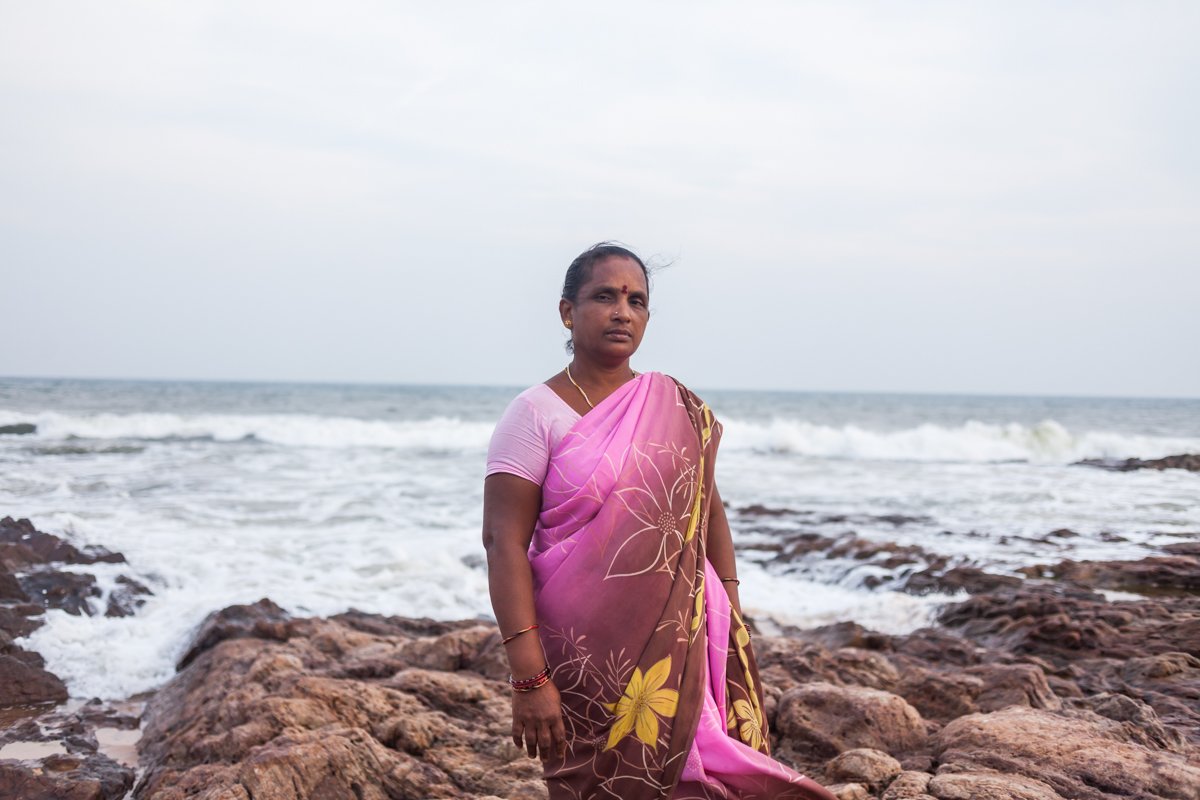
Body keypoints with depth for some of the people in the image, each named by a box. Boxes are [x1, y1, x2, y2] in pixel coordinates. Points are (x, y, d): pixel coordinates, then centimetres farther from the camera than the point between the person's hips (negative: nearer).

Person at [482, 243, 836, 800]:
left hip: (681, 647, 4)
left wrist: (732, 622, 8)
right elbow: (504, 543, -12)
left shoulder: (677, 406, 7)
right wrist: (528, 674, -18)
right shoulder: (536, 414, -6)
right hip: (586, 658, -3)